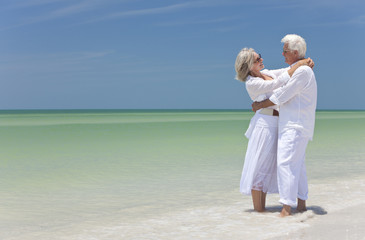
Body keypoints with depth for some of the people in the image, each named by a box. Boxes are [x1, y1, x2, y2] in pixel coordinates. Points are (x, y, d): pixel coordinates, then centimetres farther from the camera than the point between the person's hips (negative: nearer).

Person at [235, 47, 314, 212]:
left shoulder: (266, 73, 11)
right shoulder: (251, 83, -14)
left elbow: (287, 71, 17)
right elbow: (278, 83, -21)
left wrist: (306, 61, -1)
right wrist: (299, 64, -18)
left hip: (275, 125, 9)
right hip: (264, 124, -8)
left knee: (267, 167, 10)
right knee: (259, 166, -4)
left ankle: (262, 208, 16)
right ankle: (257, 210, 2)